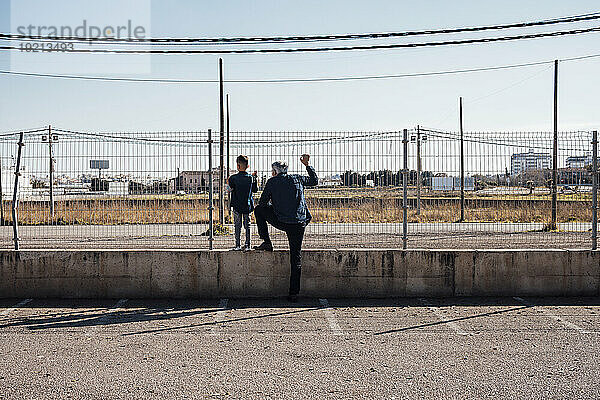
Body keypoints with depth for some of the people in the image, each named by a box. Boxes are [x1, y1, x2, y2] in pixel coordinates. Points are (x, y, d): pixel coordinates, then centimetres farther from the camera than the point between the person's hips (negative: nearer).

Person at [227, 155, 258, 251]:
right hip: (248, 205, 2)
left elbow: (230, 190, -6)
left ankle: (238, 245, 6)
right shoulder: (251, 178, -3)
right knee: (247, 225, 9)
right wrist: (254, 178, 15)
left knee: (237, 225, 7)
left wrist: (228, 183, 12)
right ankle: (247, 245, 6)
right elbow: (255, 190, 8)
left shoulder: (233, 178, -10)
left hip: (237, 205, -2)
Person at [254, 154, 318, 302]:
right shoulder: (298, 179, 12)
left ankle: (266, 242, 18)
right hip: (299, 224, 3)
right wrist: (307, 165, 36)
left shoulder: (272, 182, 4)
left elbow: (263, 202, 6)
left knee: (259, 210, 23)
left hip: (281, 222, -3)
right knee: (296, 258, 8)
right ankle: (294, 293, 6)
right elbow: (315, 180, 28)